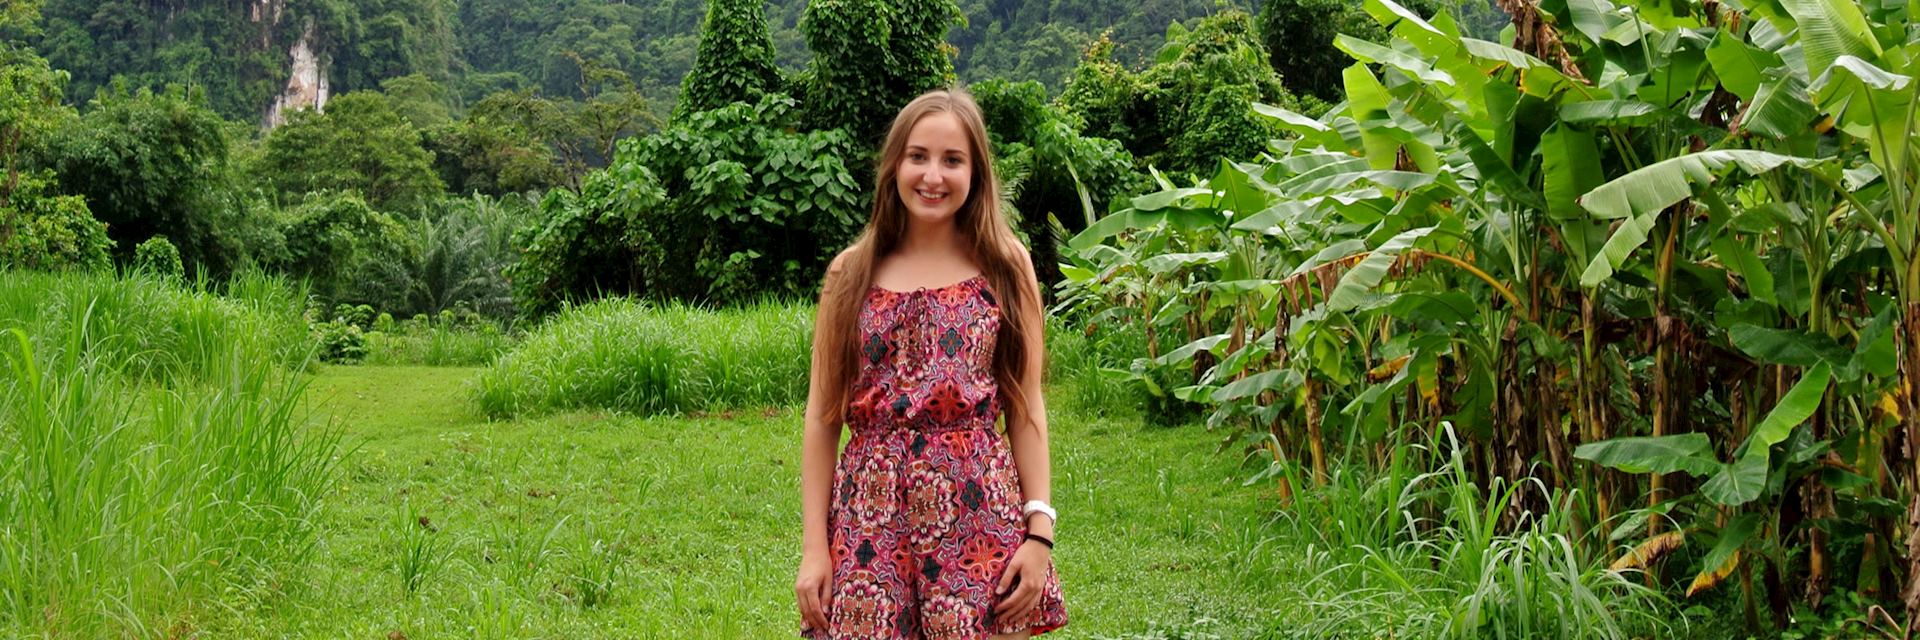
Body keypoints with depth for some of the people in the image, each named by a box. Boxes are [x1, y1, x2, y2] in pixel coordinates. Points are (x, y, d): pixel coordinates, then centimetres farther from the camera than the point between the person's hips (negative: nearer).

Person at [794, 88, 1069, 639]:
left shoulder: (1005, 265, 4)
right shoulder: (852, 272, 6)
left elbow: (1026, 407, 3)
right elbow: (822, 416, 6)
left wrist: (1039, 530, -5)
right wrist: (814, 545, 0)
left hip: (980, 512, 0)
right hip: (871, 515, 1)